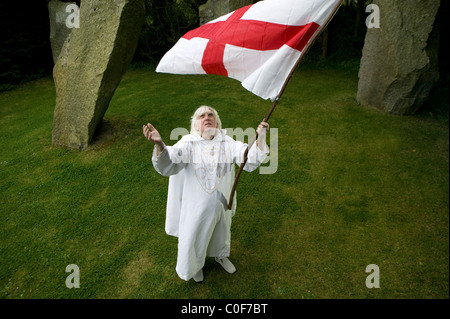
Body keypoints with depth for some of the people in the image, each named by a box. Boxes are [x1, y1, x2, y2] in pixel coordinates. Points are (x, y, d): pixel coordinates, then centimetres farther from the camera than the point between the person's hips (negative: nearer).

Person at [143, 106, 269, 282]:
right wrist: (159, 144, -54)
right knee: (194, 237, 21)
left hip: (222, 204, 3)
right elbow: (166, 165, -33)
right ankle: (195, 264, 56)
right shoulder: (188, 144, -19)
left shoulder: (228, 144, -13)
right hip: (196, 206, -2)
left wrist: (260, 137, -37)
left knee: (222, 233, 29)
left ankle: (221, 256, 63)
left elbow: (250, 162, -20)